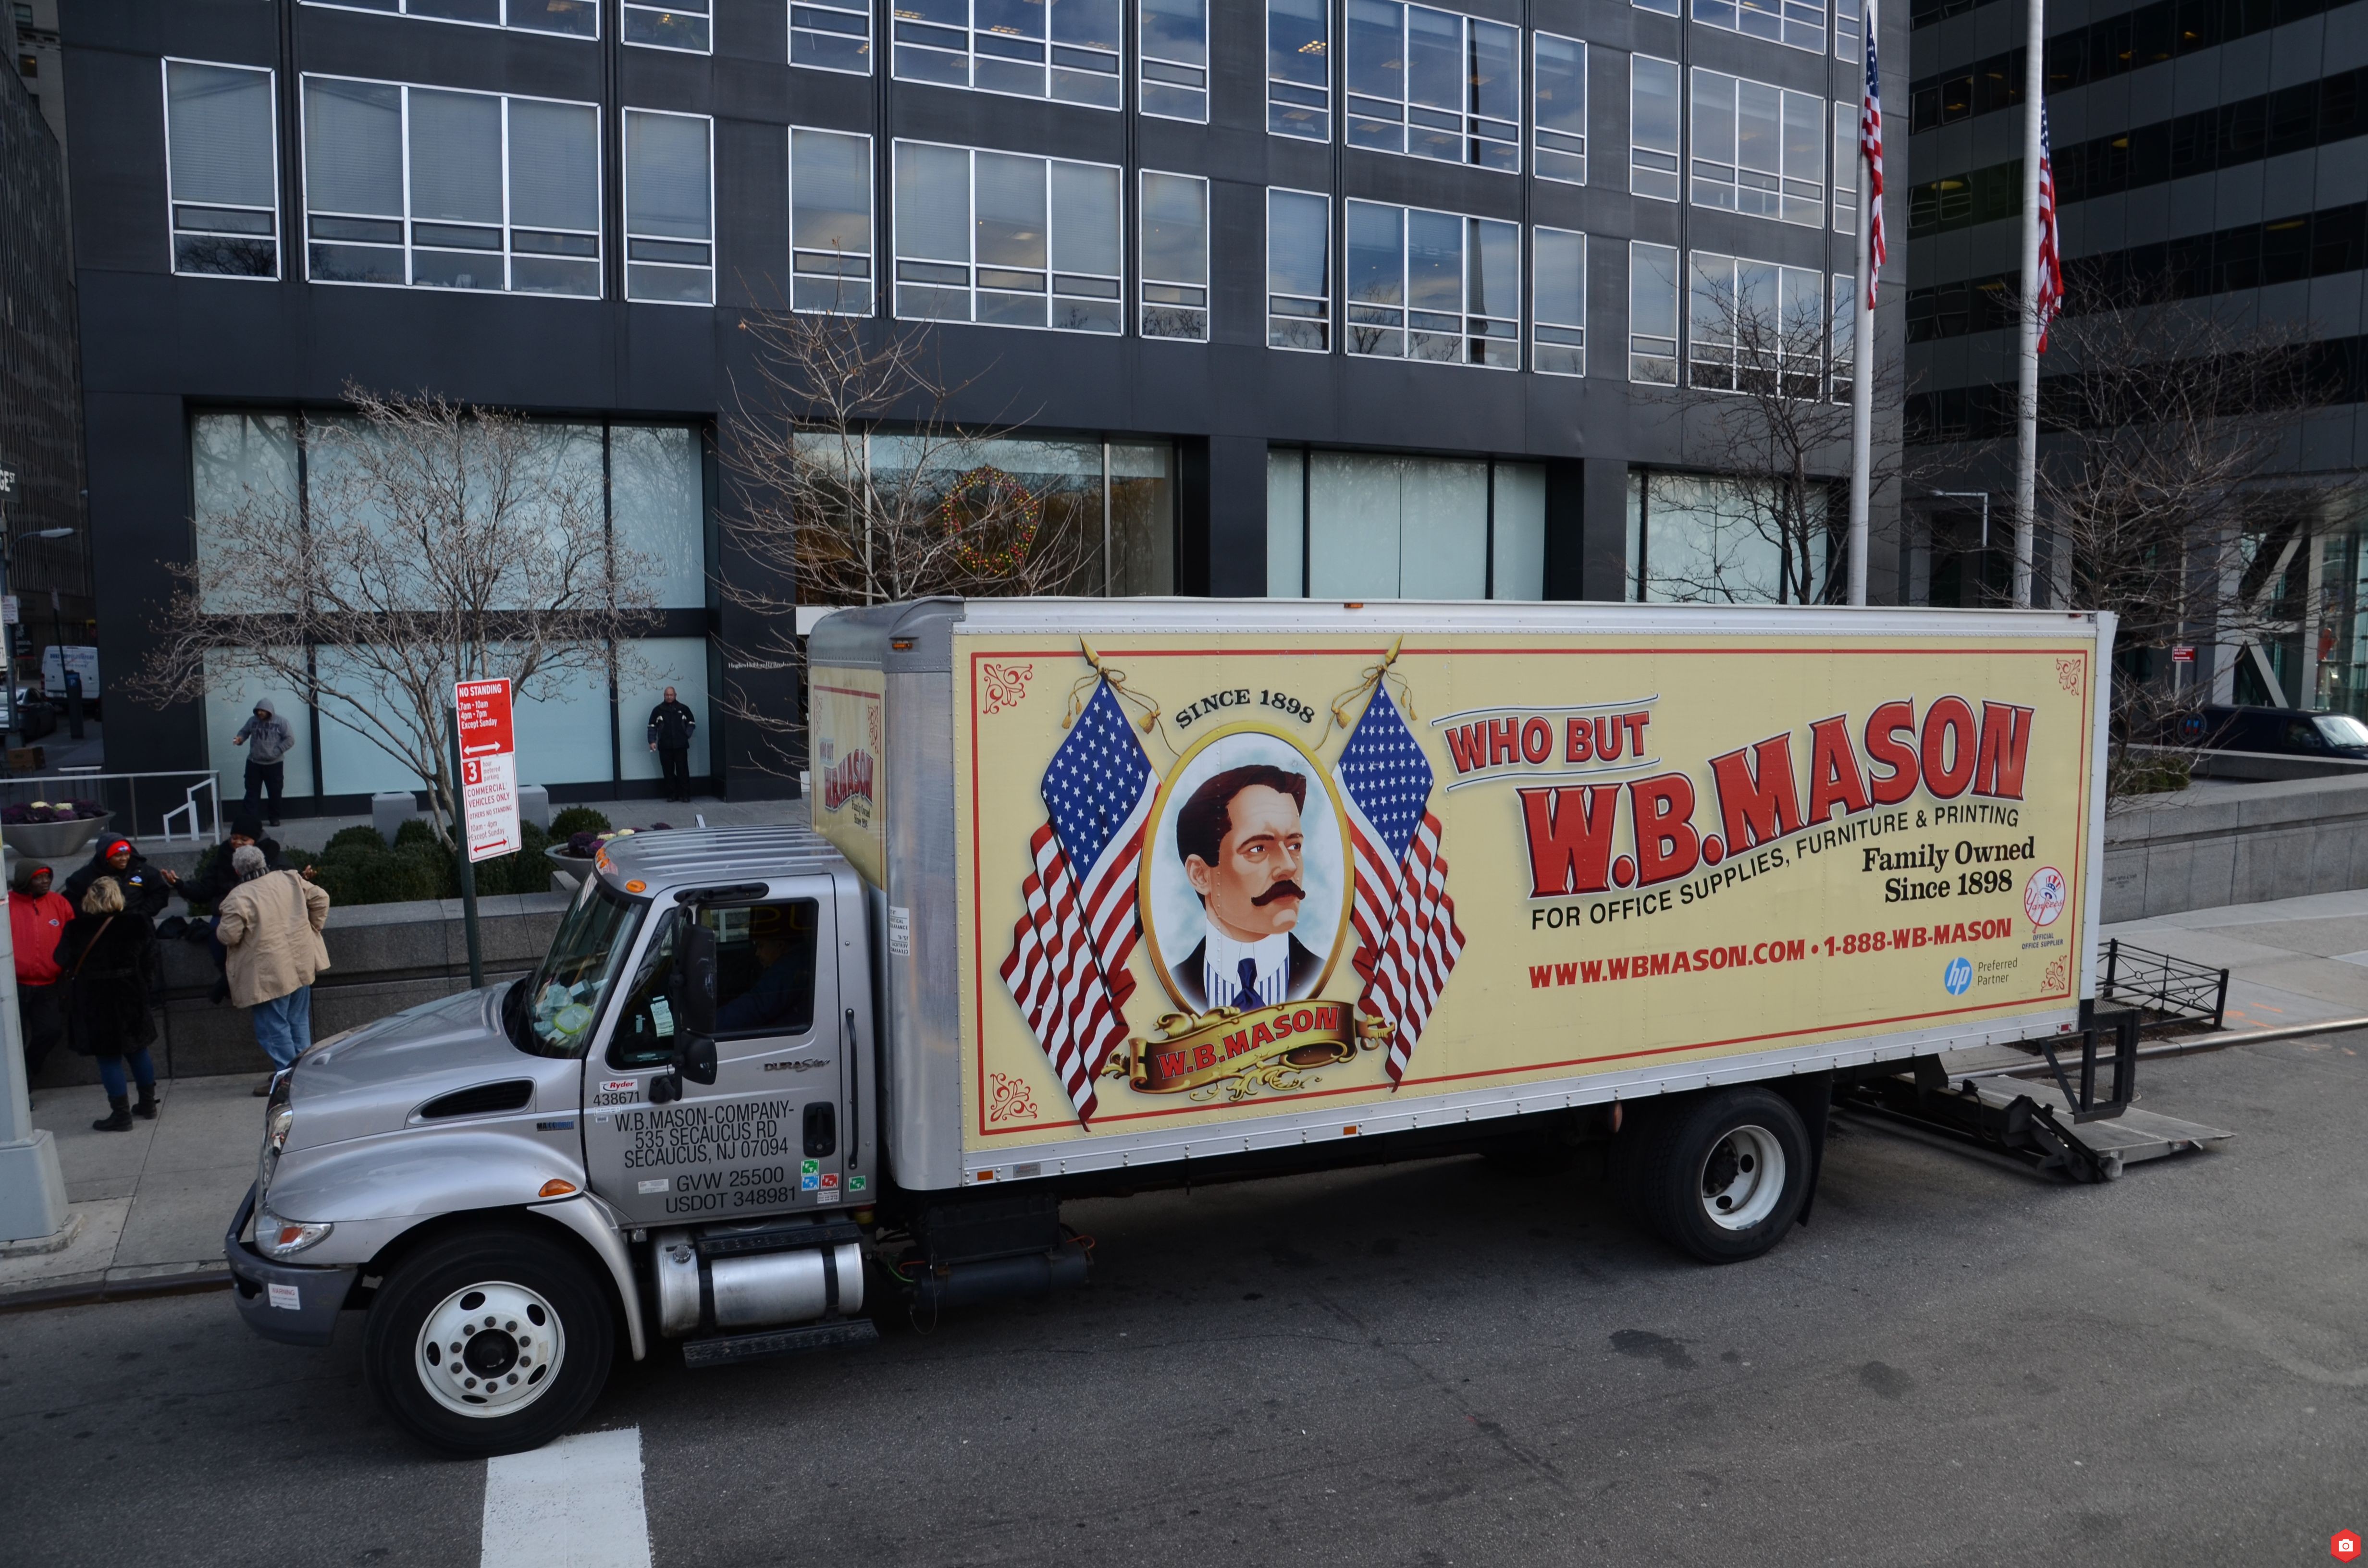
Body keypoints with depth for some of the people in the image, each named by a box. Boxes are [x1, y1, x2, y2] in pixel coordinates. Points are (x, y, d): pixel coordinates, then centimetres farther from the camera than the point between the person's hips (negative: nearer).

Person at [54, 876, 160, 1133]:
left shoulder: (77, 928, -14)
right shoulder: (136, 923, -7)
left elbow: (63, 960, -2)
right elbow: (149, 960, 0)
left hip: (94, 1002, -3)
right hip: (132, 995, 3)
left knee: (109, 1056, 3)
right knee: (137, 1049, 18)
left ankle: (121, 1114, 6)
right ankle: (148, 1105, 27)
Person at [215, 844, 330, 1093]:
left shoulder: (238, 897, -17)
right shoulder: (289, 879, 0)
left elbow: (228, 936, -15)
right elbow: (320, 899, 6)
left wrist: (220, 928, 7)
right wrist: (313, 929, 15)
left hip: (268, 973, -6)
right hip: (300, 965, 6)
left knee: (273, 1026, 5)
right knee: (299, 1019, 18)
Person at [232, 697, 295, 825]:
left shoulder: (280, 722, -7)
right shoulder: (252, 720, 3)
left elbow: (290, 739, -9)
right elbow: (244, 732, 10)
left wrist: (276, 752, -17)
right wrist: (240, 739, -14)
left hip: (274, 764, -2)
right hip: (254, 763, 2)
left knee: (275, 793, 7)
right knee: (252, 791, 1)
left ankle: (275, 818, 19)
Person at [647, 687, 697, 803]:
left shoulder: (683, 709, 7)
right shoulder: (658, 710, 7)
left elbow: (691, 723, 14)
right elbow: (652, 726, 6)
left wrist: (687, 735, 2)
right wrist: (652, 741, -4)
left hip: (680, 746, -1)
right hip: (665, 746, 1)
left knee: (683, 771, -3)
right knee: (668, 771, 3)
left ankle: (685, 794, 1)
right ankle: (672, 794, 10)